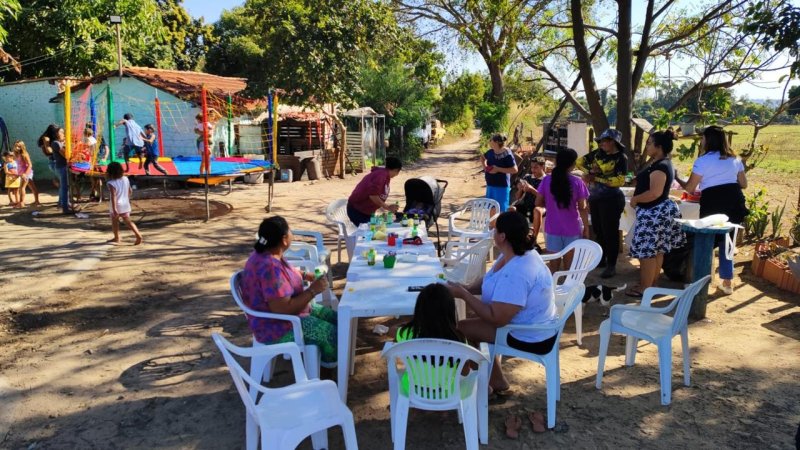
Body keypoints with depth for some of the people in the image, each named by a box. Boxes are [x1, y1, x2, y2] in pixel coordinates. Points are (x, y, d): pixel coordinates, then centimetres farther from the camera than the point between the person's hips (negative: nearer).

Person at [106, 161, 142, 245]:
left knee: (114, 222, 15)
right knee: (128, 221, 9)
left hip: (117, 206, -5)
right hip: (126, 205, 5)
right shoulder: (125, 179, -1)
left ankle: (116, 238, 26)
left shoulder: (111, 183, -20)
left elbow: (113, 196, -25)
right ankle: (138, 235, -8)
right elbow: (130, 191, 9)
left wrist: (114, 209, -25)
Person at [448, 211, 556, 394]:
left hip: (531, 339, -10)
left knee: (460, 329, -8)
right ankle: (496, 381, 28)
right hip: (533, 326, 10)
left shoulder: (515, 273, -34)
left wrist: (463, 295, -25)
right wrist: (466, 288, -6)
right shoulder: (517, 255, 0)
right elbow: (489, 280, 13)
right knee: (471, 326, 21)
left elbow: (497, 319, -33)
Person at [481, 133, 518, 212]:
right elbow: (482, 157, 25)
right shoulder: (491, 152, 3)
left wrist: (498, 169, -22)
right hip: (490, 185, 7)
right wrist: (484, 166, 4)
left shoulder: (507, 154, -17)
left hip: (502, 186, -7)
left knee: (501, 209, -1)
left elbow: (514, 170, -20)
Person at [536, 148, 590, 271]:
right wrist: (586, 228, 2)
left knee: (554, 264, 11)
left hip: (552, 229, 1)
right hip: (572, 229, -1)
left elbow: (538, 203, 0)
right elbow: (582, 208, -7)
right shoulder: (577, 182, -10)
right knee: (569, 265, 10)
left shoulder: (547, 180, -6)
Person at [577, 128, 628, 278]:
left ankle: (611, 266, 5)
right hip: (594, 198, 7)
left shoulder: (621, 158, -10)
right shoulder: (598, 153, 7)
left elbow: (619, 181, -18)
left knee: (610, 232, -3)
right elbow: (580, 161, 12)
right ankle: (602, 259, 31)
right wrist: (588, 171, -8)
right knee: (598, 230, 15)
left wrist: (596, 178, -17)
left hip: (611, 199, -7)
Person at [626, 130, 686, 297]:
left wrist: (635, 199, -16)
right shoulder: (662, 163, 12)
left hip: (654, 212, -11)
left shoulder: (659, 166, -21)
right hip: (659, 211, 11)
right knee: (656, 250, 15)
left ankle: (644, 288, 3)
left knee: (646, 251, -4)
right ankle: (651, 284, 24)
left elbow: (655, 192, -28)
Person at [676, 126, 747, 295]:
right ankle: (727, 282, 19)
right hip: (734, 203, 6)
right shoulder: (734, 159, 13)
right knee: (726, 242, 16)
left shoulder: (703, 161, -6)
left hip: (713, 204, -6)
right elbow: (744, 184, 17)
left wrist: (677, 178, 13)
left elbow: (690, 188, -4)